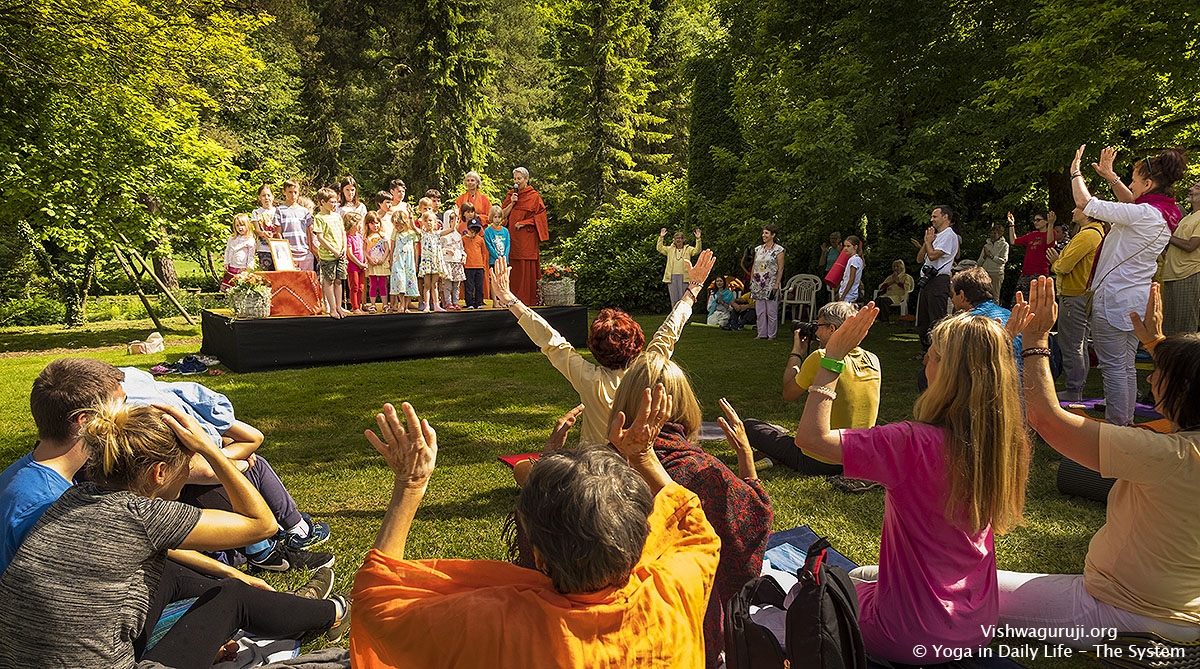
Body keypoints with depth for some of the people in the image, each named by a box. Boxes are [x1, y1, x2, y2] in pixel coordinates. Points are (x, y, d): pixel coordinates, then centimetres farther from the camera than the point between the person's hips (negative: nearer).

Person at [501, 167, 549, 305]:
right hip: (512, 235, 5)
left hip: (527, 236, -5)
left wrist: (523, 223, -11)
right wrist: (512, 203, -4)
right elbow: (504, 214, 11)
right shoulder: (511, 195, 16)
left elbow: (539, 217, -4)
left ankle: (529, 298, -4)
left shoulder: (534, 196, 0)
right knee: (514, 266, 1)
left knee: (527, 267, -7)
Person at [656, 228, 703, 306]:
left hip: (683, 276, -3)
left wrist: (698, 239, -20)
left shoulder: (688, 249, 9)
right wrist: (661, 237, 0)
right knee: (674, 298, 5)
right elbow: (659, 248, 11)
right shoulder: (670, 249, 17)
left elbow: (697, 250, -6)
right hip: (672, 277, 3)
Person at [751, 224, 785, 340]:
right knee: (760, 311, 7)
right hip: (758, 284, 5)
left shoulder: (778, 250, -3)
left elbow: (780, 268, -6)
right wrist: (751, 282, 10)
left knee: (771, 311, -2)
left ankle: (771, 334, 6)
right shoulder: (758, 249, 12)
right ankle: (762, 334, 14)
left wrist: (776, 284, -13)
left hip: (771, 284, -5)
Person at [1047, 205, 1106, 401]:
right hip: (1082, 295, 11)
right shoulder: (1098, 233, 16)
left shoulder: (1087, 235, -18)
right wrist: (1059, 261, 8)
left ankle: (1073, 391, -1)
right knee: (1080, 345, 15)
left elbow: (1065, 266, -20)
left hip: (1076, 297, -11)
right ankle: (1078, 389, 22)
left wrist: (1055, 263, 0)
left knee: (1071, 345, -5)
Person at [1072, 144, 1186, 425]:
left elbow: (1085, 203, -18)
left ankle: (1115, 427, -1)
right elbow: (1132, 204, 29)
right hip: (1138, 299, 9)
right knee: (1127, 366, 15)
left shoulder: (1143, 214, -20)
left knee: (1113, 367, -4)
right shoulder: (1167, 214, 7)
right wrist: (1111, 177, 27)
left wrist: (1075, 171, -3)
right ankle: (1126, 423, 22)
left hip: (1114, 297, -9)